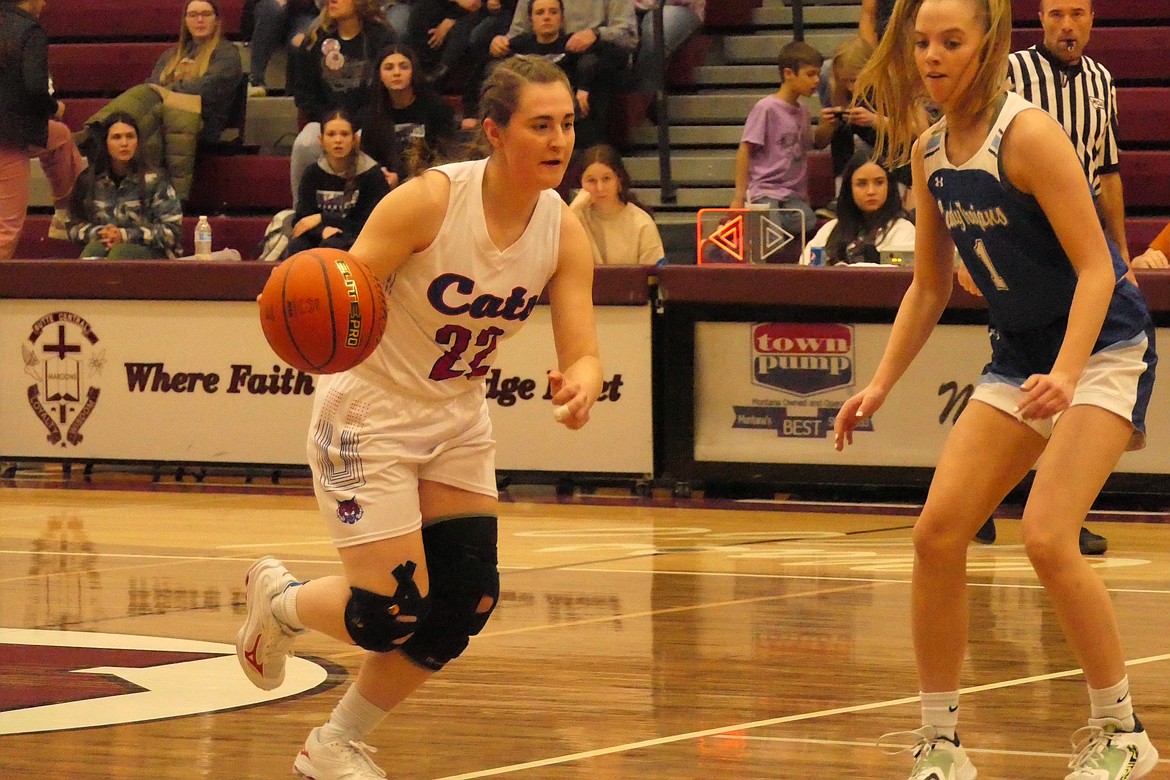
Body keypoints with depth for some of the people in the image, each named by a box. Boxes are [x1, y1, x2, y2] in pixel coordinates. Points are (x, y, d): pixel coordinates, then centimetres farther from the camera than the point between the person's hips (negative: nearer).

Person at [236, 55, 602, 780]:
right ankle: (279, 599, 23)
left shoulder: (565, 233, -9)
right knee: (393, 613, -12)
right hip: (370, 413, -6)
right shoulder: (430, 200, -24)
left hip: (457, 420, 6)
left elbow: (583, 353, -12)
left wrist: (580, 386, -36)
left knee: (467, 605, 0)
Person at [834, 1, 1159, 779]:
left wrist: (1065, 374, -35)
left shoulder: (1028, 134, -20)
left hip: (1104, 349, -7)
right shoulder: (929, 153, 2)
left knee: (1047, 536, -21)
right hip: (1020, 356, 7)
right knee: (938, 532, -4)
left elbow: (1095, 267, -23)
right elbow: (931, 286, 14)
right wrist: (881, 383, 6)